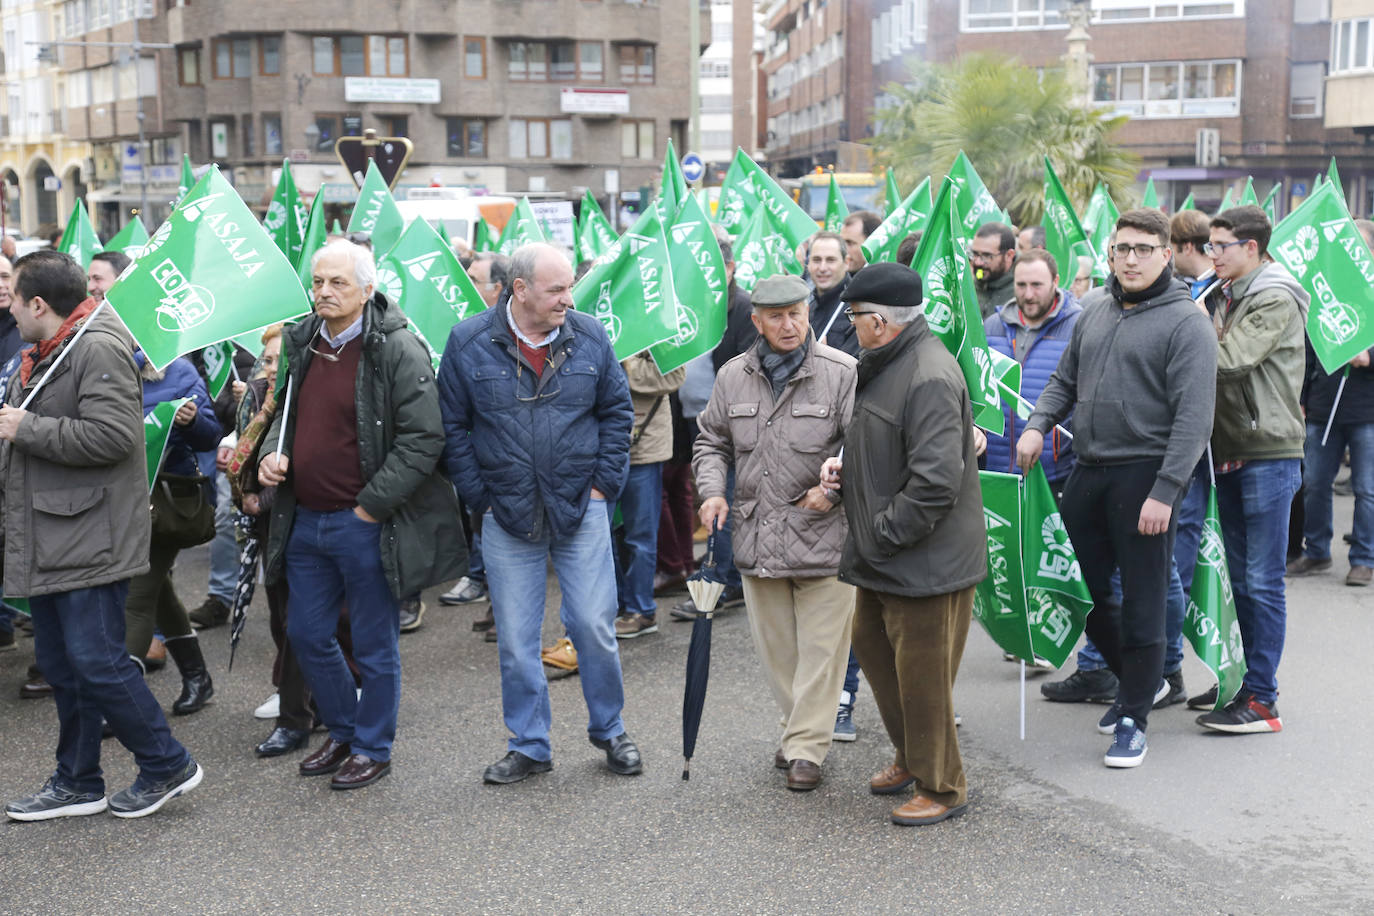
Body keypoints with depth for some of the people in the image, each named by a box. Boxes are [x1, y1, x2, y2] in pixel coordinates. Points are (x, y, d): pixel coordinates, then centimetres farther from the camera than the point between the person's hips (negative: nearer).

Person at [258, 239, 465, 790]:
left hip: (366, 525, -7)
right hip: (305, 520, 7)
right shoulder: (302, 344, 9)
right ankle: (343, 732, 36)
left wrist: (371, 506, -16)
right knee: (307, 635, 16)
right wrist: (273, 452, 2)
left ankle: (373, 749, 24)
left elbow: (423, 439, -17)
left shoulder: (397, 350, -14)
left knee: (374, 646, 6)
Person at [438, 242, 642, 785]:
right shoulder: (468, 343, -4)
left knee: (594, 626, 3)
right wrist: (479, 495, -2)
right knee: (516, 639, 7)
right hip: (508, 517, 0)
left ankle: (609, 729, 25)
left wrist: (604, 481, 1)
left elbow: (617, 410, 8)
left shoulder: (589, 338, 0)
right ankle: (529, 746, 22)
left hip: (580, 510, 0)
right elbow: (452, 426, 1)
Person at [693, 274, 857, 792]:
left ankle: (807, 747, 12)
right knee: (775, 646, 14)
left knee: (820, 644, 1)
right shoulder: (733, 377, 6)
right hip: (757, 535, 4)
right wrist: (712, 490, 2)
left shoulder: (842, 373, -8)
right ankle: (801, 726, 32)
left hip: (823, 534, -4)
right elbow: (712, 441, 17)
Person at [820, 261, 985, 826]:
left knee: (922, 673, 2)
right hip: (883, 558, 11)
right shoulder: (883, 365, 10)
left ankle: (942, 788, 20)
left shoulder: (929, 377, -24)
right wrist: (845, 466, 5)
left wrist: (881, 536, -21)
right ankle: (910, 756, 41)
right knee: (872, 646, 22)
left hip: (924, 561, -11)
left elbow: (935, 481, -29)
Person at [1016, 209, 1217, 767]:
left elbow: (1193, 418, -13)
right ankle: (1130, 679, 36)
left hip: (1145, 475, -6)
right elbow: (1066, 379, 21)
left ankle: (1134, 717, 12)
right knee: (1089, 588, 13)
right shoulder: (1095, 309, 12)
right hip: (1087, 471, 6)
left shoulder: (1185, 323, -8)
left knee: (1142, 600, 0)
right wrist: (1037, 424, 2)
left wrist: (1165, 491, -19)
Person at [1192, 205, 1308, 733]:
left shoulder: (1276, 300, -11)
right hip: (1230, 452, 9)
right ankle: (1256, 682, 22)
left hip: (1269, 453, -8)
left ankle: (1261, 702, -2)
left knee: (1264, 582, -6)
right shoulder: (1224, 296, 15)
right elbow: (1210, 363, 14)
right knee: (1242, 580, 13)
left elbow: (1229, 361, -21)